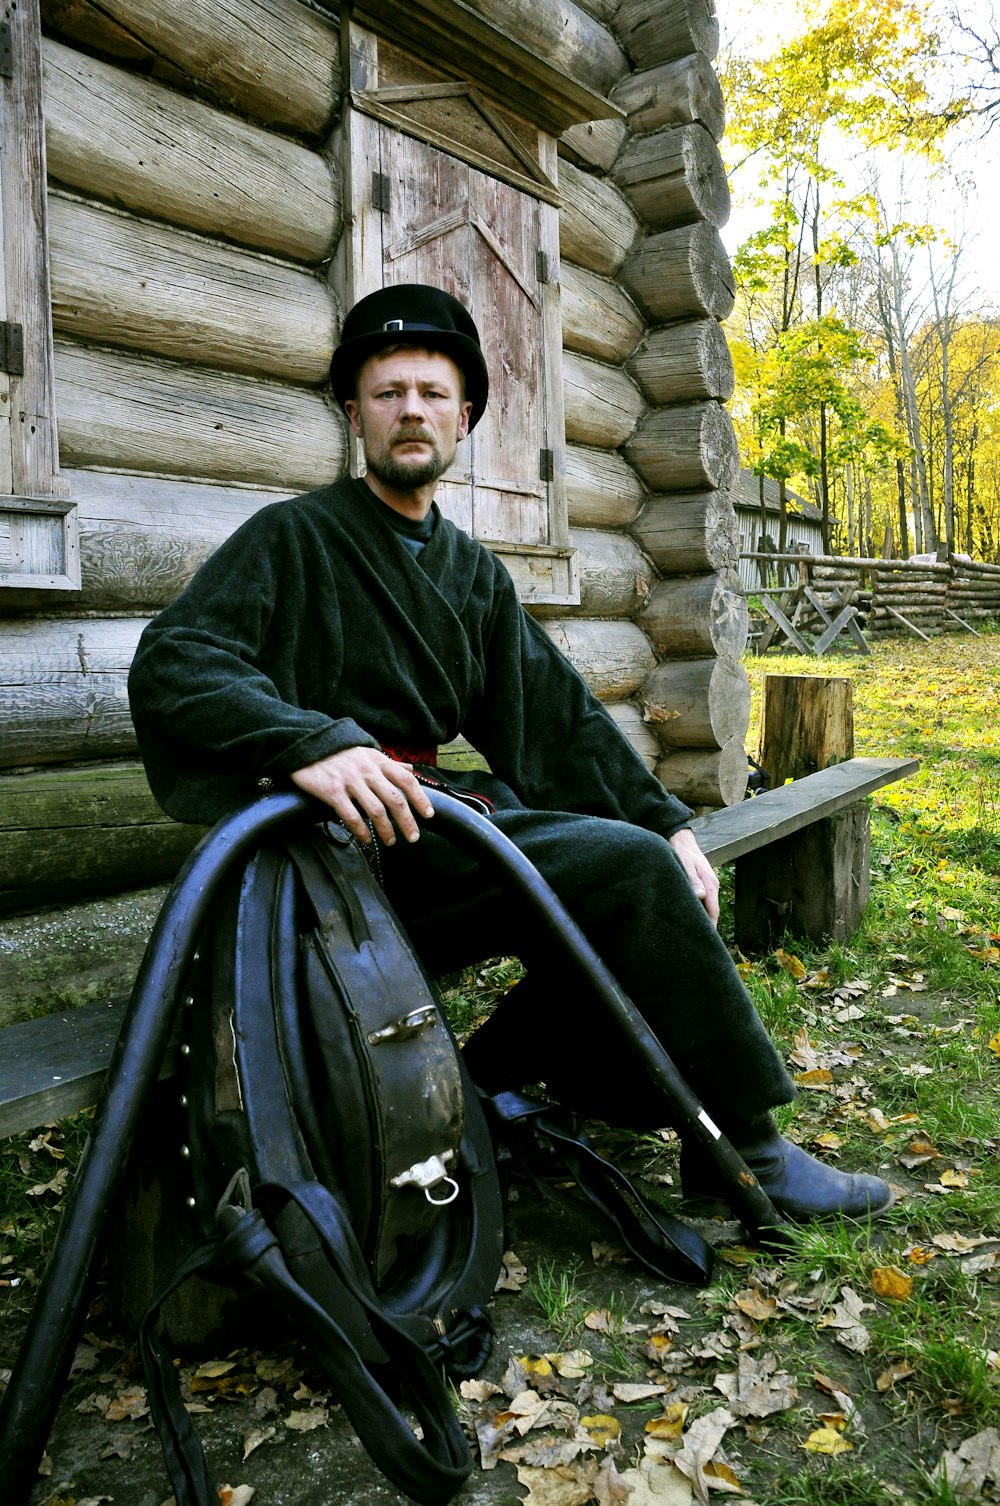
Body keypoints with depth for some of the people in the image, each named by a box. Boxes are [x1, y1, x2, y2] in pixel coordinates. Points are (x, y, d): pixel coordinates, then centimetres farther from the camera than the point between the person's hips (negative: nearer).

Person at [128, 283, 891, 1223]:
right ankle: (744, 1153, -6)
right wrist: (307, 739, -34)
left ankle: (495, 1073, -3)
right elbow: (171, 660, -15)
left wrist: (665, 820, 2)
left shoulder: (473, 571, 19)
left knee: (647, 862, -12)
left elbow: (557, 711, 14)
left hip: (446, 809, 7)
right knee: (627, 869, -21)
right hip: (357, 836, -7)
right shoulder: (295, 537, 0)